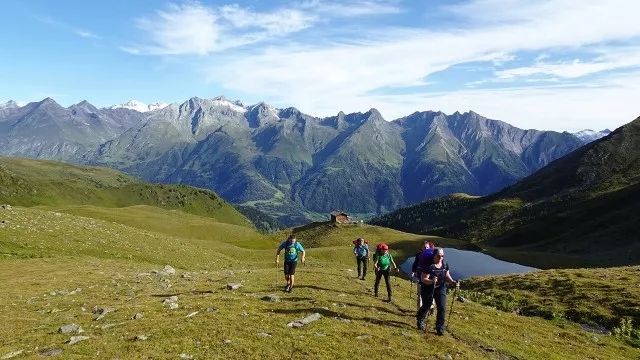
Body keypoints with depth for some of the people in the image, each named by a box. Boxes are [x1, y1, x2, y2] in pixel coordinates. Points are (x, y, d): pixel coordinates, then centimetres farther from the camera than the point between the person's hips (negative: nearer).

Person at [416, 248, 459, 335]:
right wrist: (431, 281, -43)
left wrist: (453, 282, -15)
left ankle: (440, 328, 11)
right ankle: (420, 321, 45)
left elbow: (447, 276, 4)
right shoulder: (429, 266, -24)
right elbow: (423, 279, -25)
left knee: (442, 308, -6)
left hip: (441, 288, 4)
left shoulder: (445, 265, -7)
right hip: (428, 289, -4)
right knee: (426, 307, 15)